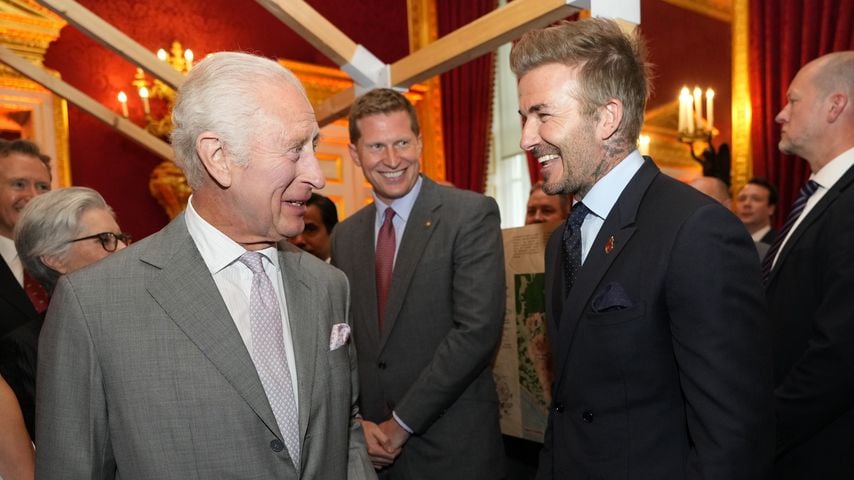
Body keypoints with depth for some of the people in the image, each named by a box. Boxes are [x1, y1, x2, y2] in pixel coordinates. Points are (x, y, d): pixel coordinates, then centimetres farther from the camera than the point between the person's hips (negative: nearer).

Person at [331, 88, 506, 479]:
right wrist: (354, 421, -6)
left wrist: (402, 422, -15)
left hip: (454, 447, -4)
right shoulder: (344, 236, 5)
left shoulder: (472, 214, -12)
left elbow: (478, 329, -19)